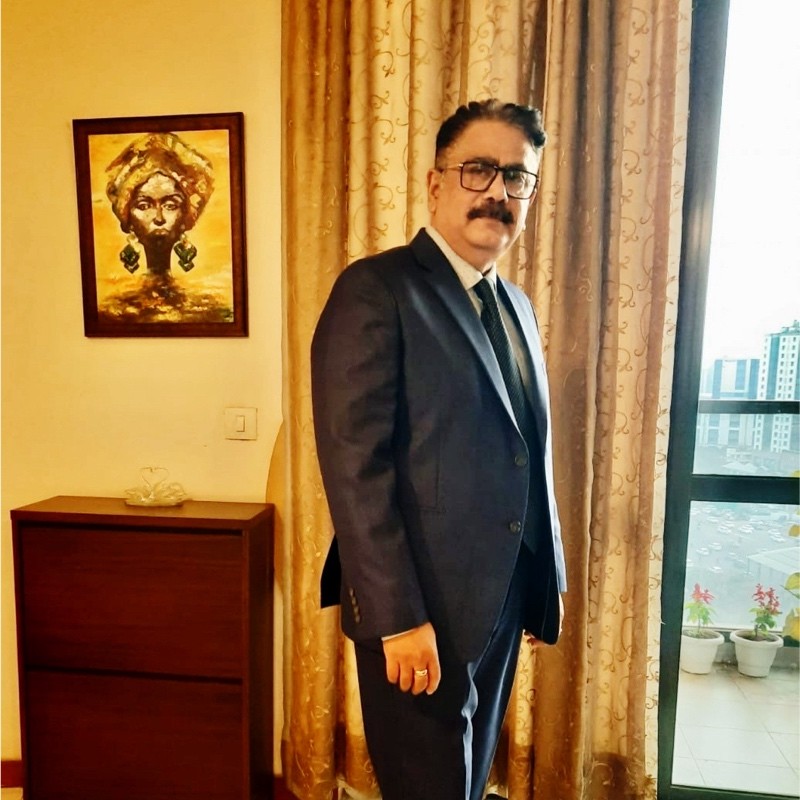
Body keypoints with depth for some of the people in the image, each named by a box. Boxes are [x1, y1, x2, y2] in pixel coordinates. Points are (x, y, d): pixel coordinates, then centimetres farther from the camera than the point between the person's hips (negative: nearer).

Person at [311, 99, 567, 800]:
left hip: (503, 602, 7)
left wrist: (546, 583, 12)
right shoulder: (375, 289, -14)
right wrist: (397, 615, -21)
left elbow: (530, 459, 12)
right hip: (421, 609, -7)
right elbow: (354, 464, -20)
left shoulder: (516, 306, 11)